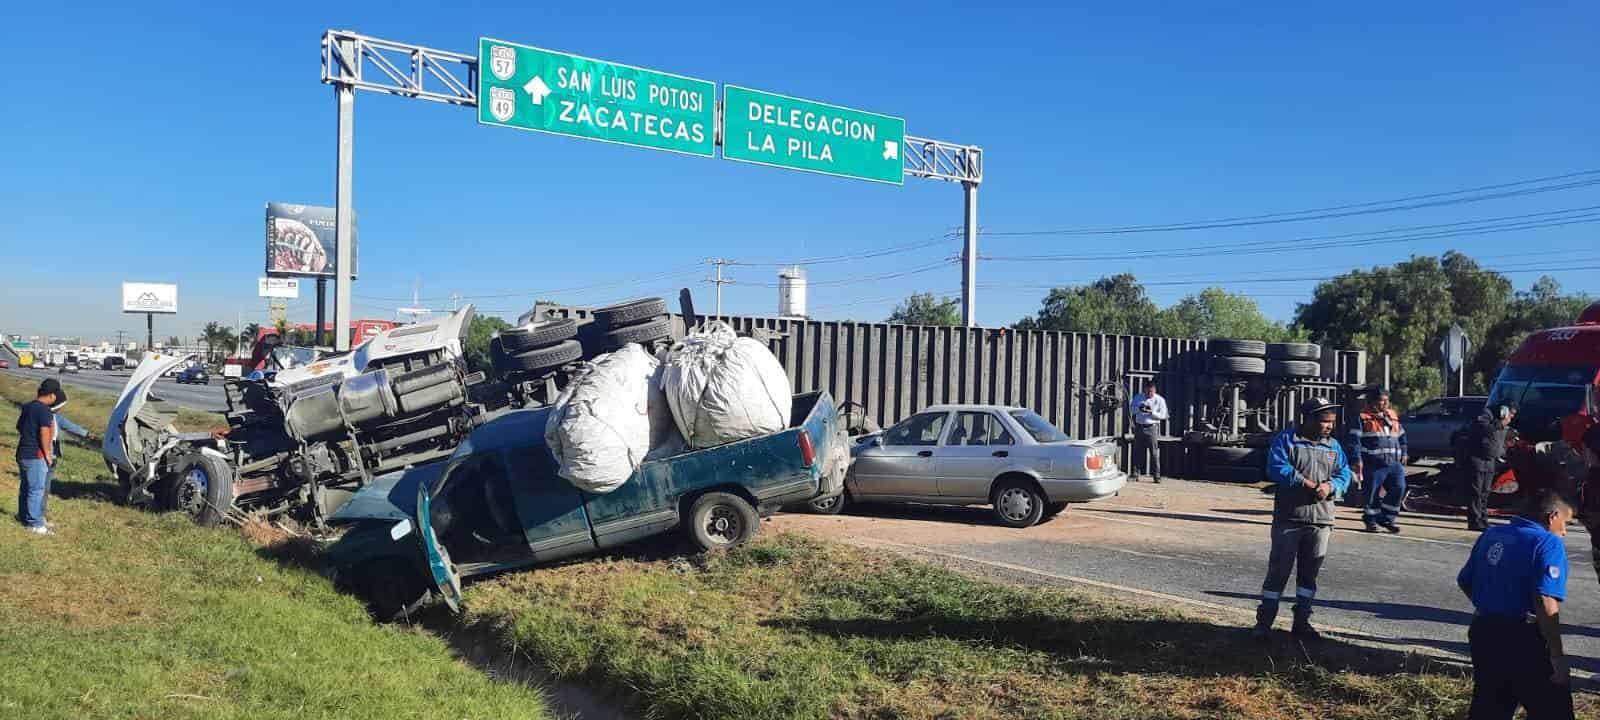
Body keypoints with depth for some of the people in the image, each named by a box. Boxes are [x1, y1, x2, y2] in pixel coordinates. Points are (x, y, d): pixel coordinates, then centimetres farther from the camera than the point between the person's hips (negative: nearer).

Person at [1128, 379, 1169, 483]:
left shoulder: (1160, 400, 2)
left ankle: (1156, 475, -5)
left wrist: (1151, 412, -17)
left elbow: (1163, 415, -3)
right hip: (1139, 427, 3)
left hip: (1152, 428, -3)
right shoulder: (1138, 397, 10)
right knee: (1137, 451, 5)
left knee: (1154, 452, -6)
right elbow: (1131, 409, 6)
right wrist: (1139, 408, -14)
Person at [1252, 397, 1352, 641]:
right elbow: (1277, 469, -18)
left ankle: (1302, 621, 21)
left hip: (1321, 520, 5)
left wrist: (1329, 486, -14)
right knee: (1278, 570, -3)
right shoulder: (1285, 440, -4)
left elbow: (1344, 474, 8)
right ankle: (1264, 622, 4)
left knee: (1310, 573, 11)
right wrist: (1308, 484, -19)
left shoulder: (1333, 446, 13)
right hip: (1288, 518, -5)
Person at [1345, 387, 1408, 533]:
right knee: (1372, 493, -1)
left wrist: (1403, 453, 20)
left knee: (1399, 488, -4)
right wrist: (1357, 459, -14)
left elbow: (1401, 436, 28)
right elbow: (1353, 439, -8)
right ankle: (1371, 521, 13)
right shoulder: (1362, 417, -3)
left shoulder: (1393, 416, 18)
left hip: (1394, 463, 6)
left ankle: (1387, 518, 10)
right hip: (1373, 465, -5)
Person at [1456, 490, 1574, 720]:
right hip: (1522, 638, -7)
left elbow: (1464, 581, 17)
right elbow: (1546, 604, -21)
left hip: (1482, 631, 7)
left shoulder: (1491, 535, 10)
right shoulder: (1549, 543, -10)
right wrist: (1557, 658, -18)